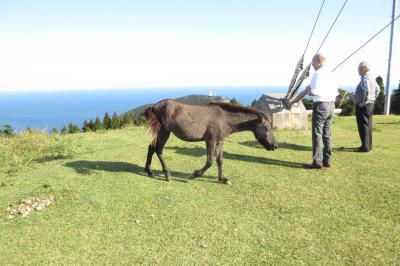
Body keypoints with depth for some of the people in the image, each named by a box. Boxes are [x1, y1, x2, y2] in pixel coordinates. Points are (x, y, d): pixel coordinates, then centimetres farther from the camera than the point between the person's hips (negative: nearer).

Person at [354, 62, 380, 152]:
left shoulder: (365, 79, -18)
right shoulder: (372, 78, 13)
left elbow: (367, 90, -33)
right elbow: (377, 89, 25)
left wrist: (364, 101, -25)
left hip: (363, 106, -10)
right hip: (370, 105, 10)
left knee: (363, 126, -5)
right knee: (368, 126, 15)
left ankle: (365, 147, -2)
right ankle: (368, 145, 24)